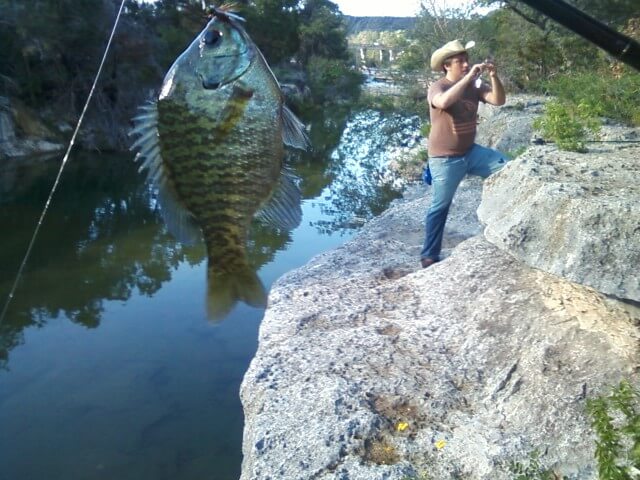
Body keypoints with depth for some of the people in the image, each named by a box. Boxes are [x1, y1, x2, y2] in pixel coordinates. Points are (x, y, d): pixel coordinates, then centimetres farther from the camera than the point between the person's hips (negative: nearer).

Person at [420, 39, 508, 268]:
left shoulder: (474, 85, 2)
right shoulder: (437, 87, -14)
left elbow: (498, 100, -8)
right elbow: (444, 102, -38)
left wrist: (494, 76, -22)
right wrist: (468, 77, -38)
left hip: (471, 152, 6)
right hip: (445, 159, -5)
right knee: (440, 207, 2)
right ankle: (429, 255, 14)